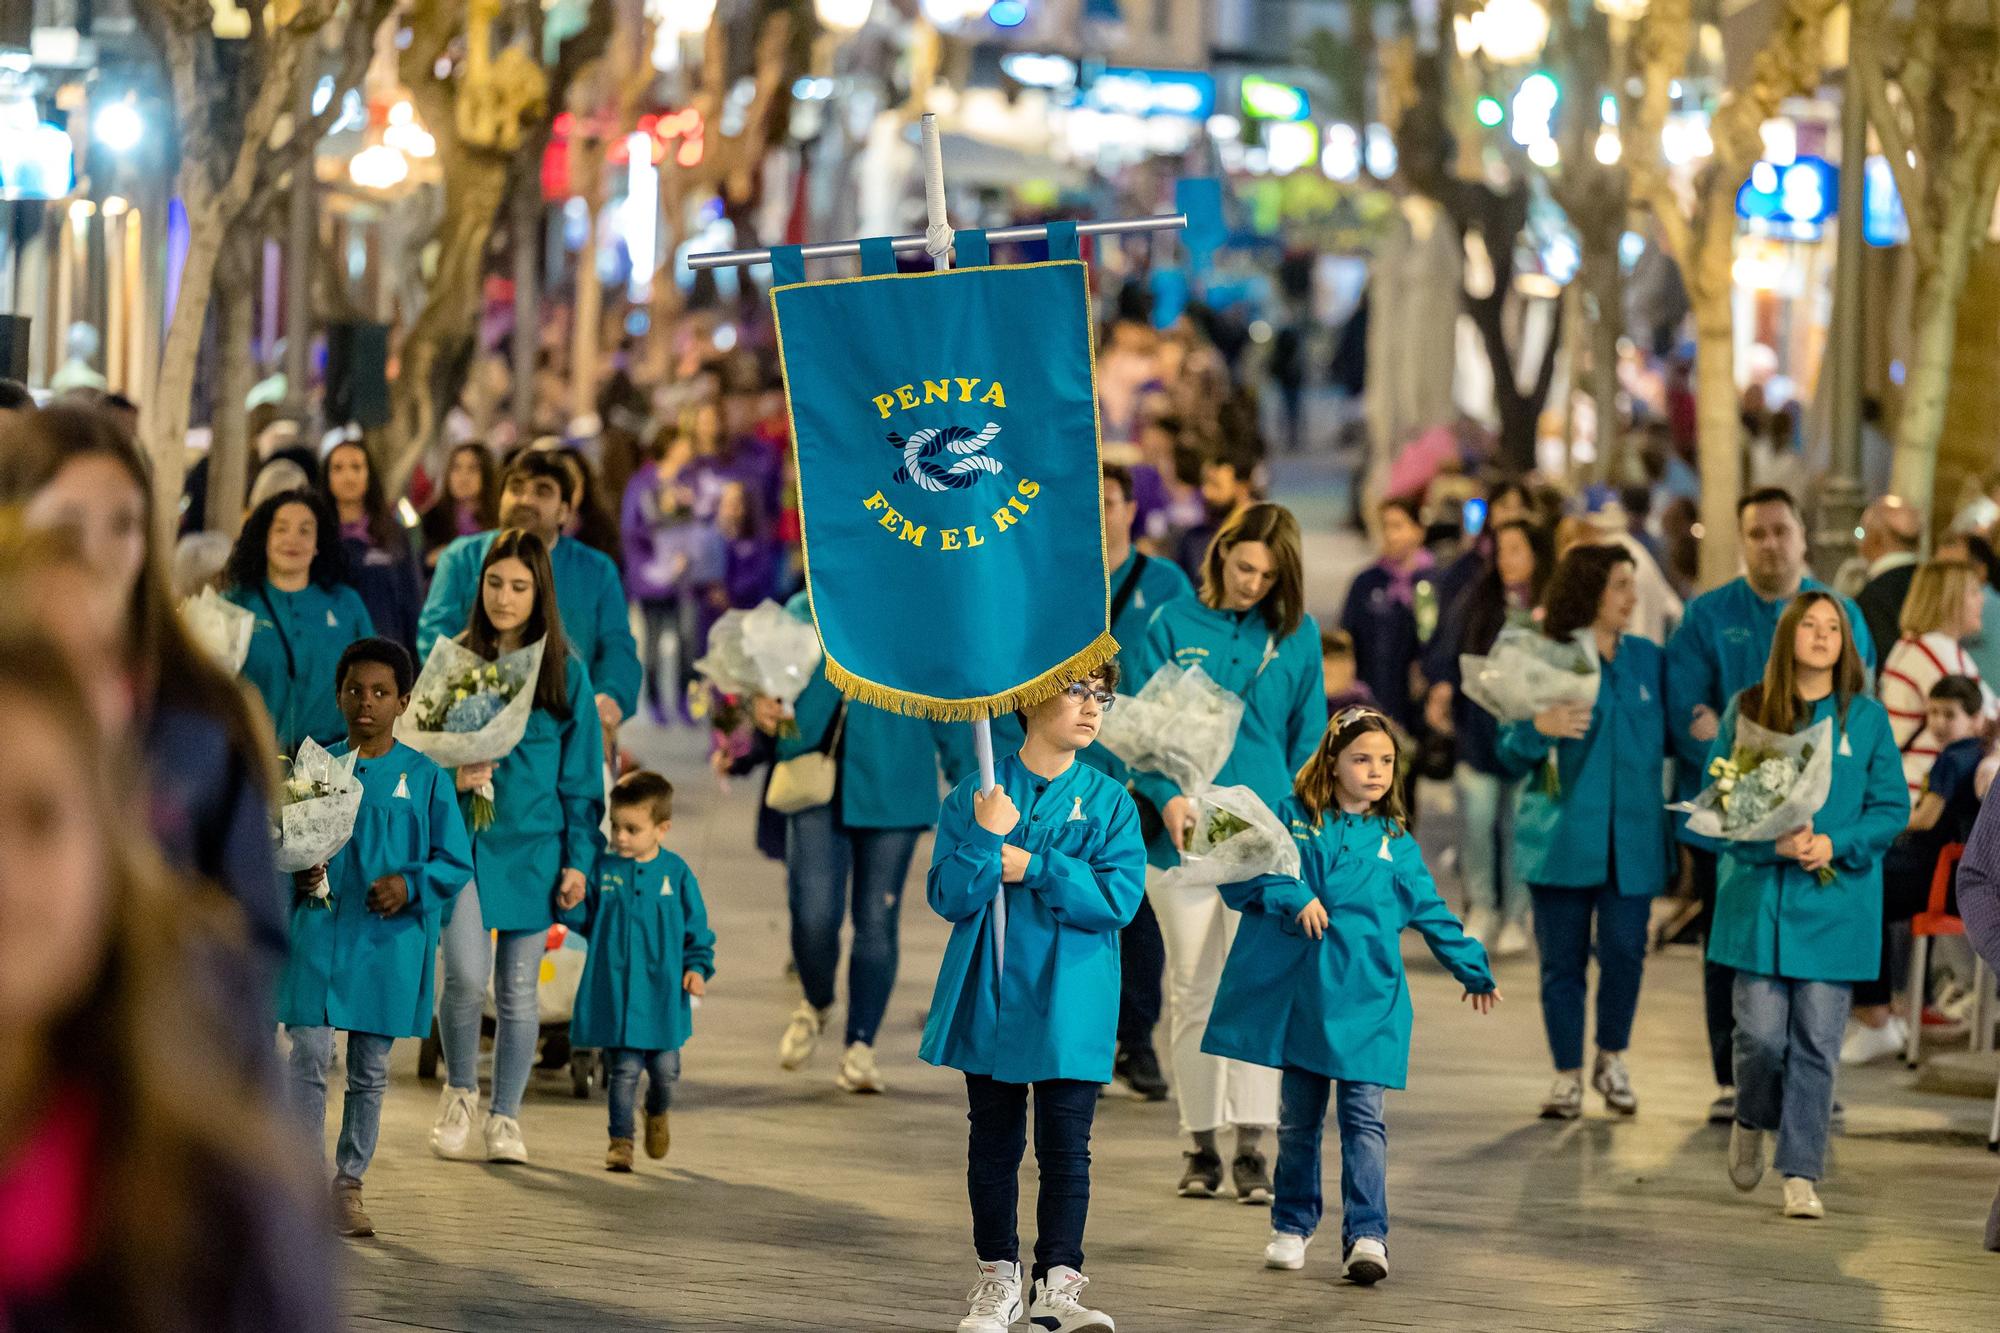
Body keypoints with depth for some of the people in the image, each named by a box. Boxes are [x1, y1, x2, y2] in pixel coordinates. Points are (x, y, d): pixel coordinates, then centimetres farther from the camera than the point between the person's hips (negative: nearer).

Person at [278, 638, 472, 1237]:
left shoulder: (425, 778, 2)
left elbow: (456, 863, 3)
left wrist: (410, 884, -13)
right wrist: (299, 872, -7)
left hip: (388, 941, 0)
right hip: (317, 934, 0)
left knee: (370, 1070, 6)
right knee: (308, 1057, -7)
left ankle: (349, 1183, 18)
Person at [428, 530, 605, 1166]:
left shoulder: (566, 673, 3)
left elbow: (581, 773, 6)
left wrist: (580, 856, 0)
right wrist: (449, 778, -12)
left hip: (533, 844, 1)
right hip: (463, 838, -1)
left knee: (517, 987, 5)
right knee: (466, 974, -13)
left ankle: (505, 1118, 16)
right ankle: (460, 1093, 12)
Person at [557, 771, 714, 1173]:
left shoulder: (676, 873, 0)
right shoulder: (603, 870, 0)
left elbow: (697, 928, 8)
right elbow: (587, 921, 7)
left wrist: (698, 967, -3)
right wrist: (571, 907, -14)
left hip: (664, 995, 1)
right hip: (615, 996, -1)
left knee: (665, 1068, 6)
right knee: (623, 1069, -1)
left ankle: (657, 1115, 36)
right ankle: (620, 1139, 11)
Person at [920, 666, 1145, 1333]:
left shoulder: (1109, 802, 1)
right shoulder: (975, 793, 1)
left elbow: (1118, 899, -11)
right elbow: (948, 897, -5)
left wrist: (1031, 867, -14)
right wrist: (987, 840, -18)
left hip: (1068, 1008, -1)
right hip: (990, 999, 1)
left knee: (1066, 1147, -4)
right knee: (993, 1142, 10)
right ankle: (998, 1279, 20)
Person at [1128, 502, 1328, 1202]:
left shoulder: (1297, 634, 6)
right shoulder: (1173, 627, 2)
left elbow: (1308, 735, 9)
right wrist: (1167, 793, -16)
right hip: (1184, 832, 0)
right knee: (1193, 994, 6)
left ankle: (1251, 1149, -5)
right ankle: (1201, 1146, 13)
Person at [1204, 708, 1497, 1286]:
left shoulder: (1395, 843, 9)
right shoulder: (1292, 820, 5)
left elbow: (1431, 913, 17)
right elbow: (1240, 875, -2)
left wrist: (1473, 971, 20)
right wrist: (1294, 896, -14)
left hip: (1364, 999, 0)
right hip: (1297, 994, 0)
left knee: (1362, 1118, -8)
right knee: (1299, 1117, 11)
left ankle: (1367, 1236, -12)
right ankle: (1292, 1226, 25)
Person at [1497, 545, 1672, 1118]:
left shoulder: (1648, 659, 9)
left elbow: (1665, 737, 18)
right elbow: (1510, 756, -2)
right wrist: (1539, 728, -22)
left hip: (1633, 838, 2)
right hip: (1564, 838, -2)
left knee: (1624, 951, -4)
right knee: (1562, 958, 1)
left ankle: (1612, 1059, 18)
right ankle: (1567, 1075, 14)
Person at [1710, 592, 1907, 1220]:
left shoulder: (1865, 718, 3)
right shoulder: (1747, 711, 3)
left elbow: (1892, 808, 4)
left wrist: (1834, 845, -12)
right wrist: (1775, 841, -14)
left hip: (1834, 903, 0)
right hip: (1759, 895, 0)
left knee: (1817, 1042, -1)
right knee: (1761, 1032, -4)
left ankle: (1800, 1174, 6)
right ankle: (1751, 1122, 28)